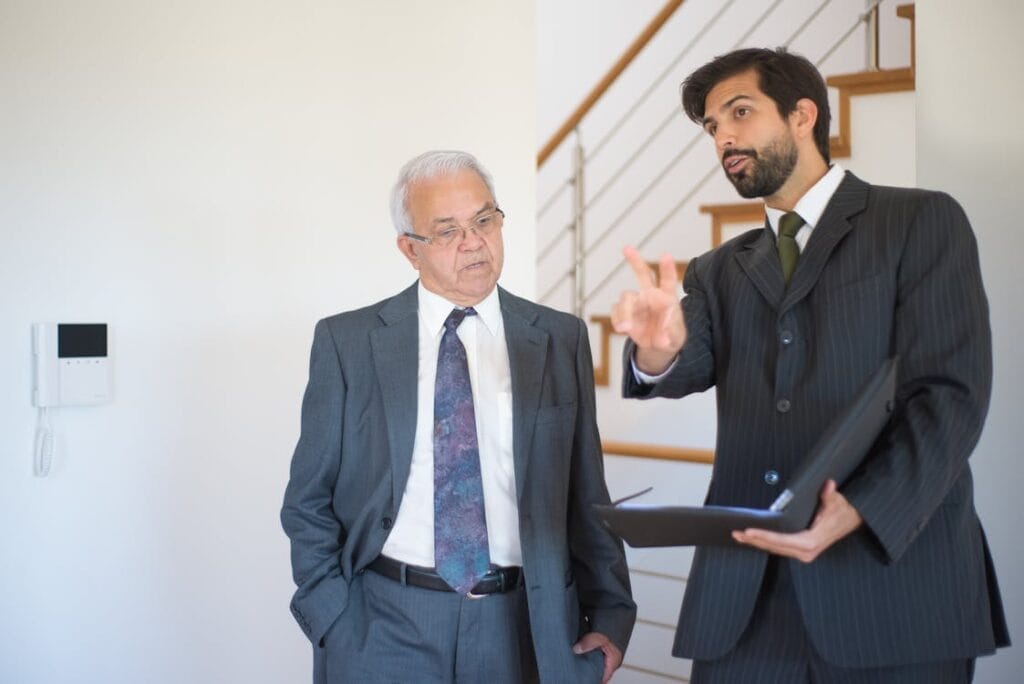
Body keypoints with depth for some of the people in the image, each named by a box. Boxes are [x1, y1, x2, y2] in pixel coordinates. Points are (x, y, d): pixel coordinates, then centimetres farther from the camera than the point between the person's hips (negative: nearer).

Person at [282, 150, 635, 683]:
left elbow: (586, 497, 5)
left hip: (524, 627, 2)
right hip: (384, 631, -1)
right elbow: (310, 503, 2)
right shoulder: (347, 342, -2)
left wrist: (610, 614, 0)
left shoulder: (560, 339, 2)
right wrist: (334, 624, -6)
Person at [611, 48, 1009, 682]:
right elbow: (692, 366, -1)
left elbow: (951, 393, -6)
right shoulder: (720, 271, 16)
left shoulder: (924, 220, 3)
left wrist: (859, 510, -20)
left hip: (896, 581, -3)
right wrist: (659, 349, -25)